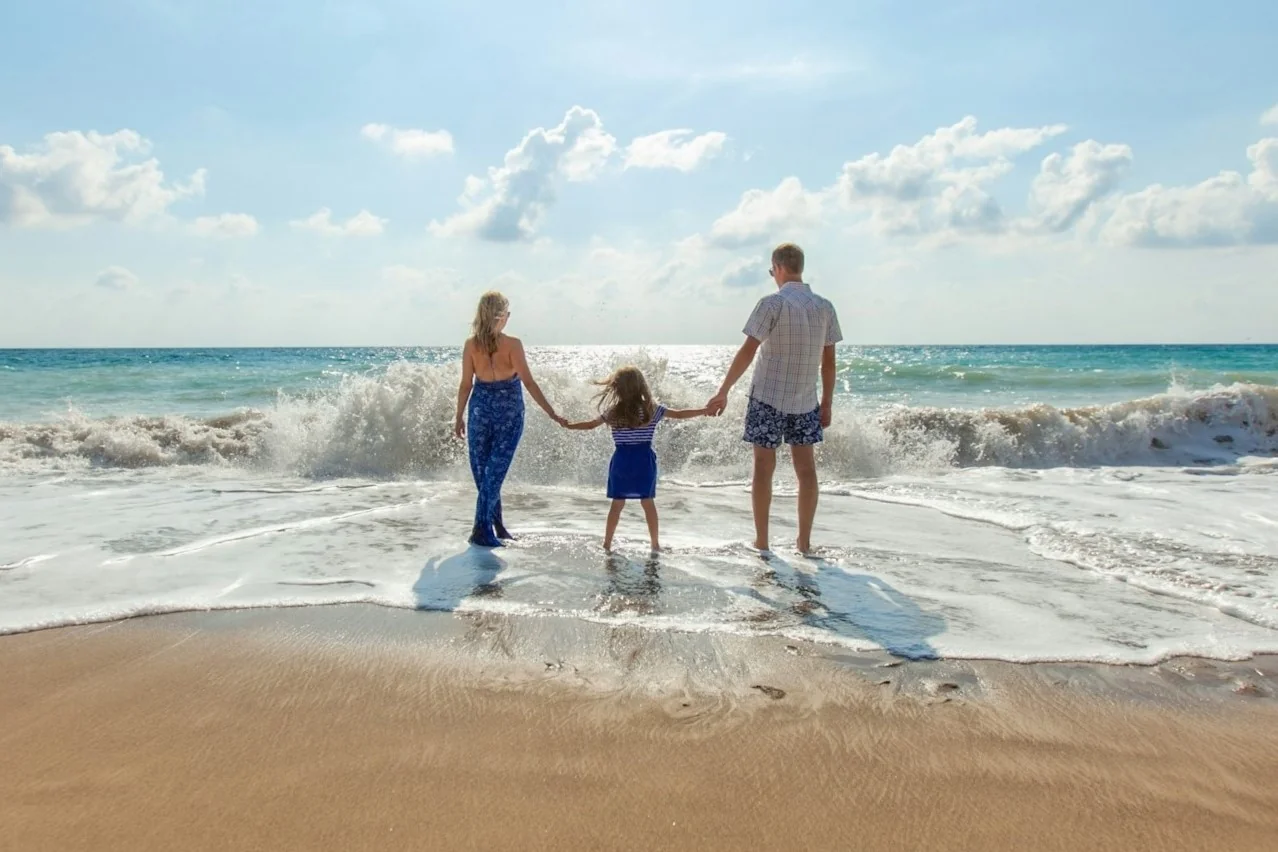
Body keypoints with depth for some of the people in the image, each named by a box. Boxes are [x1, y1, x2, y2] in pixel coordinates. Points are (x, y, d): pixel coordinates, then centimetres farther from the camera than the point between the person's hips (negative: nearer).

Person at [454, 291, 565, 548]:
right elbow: (529, 382, -15)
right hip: (509, 411, -2)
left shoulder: (470, 345, -4)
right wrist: (552, 414, -12)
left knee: (482, 470, 14)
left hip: (480, 408, 3)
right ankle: (482, 530, -1)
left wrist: (459, 417, 11)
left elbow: (466, 385, 0)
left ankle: (496, 525, 22)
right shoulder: (512, 344, -12)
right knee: (495, 471, 1)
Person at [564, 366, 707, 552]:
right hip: (644, 461, -1)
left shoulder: (612, 412, -2)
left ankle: (607, 543, 12)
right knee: (648, 502, 7)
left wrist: (568, 425, 26)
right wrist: (706, 410, 8)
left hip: (621, 460, 1)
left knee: (617, 503, 9)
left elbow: (590, 424, 9)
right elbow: (680, 414, -1)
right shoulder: (652, 409, -4)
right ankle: (655, 543, 12)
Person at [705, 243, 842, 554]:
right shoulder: (824, 307, 3)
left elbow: (747, 352, -15)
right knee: (806, 468, 10)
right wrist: (827, 403, 14)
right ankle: (804, 541, 15)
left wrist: (723, 392, -11)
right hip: (805, 402, 4)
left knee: (764, 467, 5)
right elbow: (829, 361, 6)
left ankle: (761, 542, 10)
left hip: (768, 398, -4)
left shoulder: (773, 303, -11)